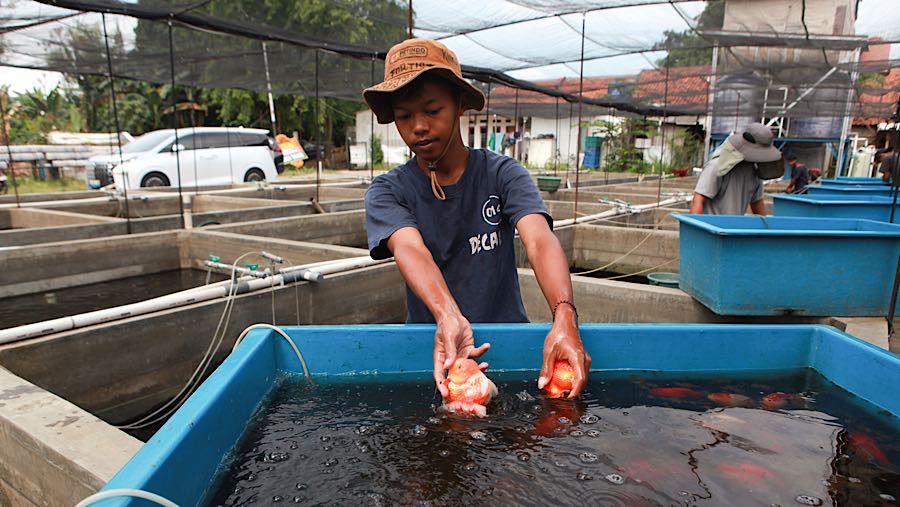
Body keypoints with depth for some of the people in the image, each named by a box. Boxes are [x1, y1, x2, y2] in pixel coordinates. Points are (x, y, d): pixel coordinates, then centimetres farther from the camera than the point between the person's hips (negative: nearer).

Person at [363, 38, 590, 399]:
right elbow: (410, 250, -22)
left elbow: (540, 240, -19)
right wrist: (448, 317, -41)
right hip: (429, 343, 1)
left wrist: (564, 316, -38)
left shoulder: (502, 174, -3)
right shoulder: (386, 192, -2)